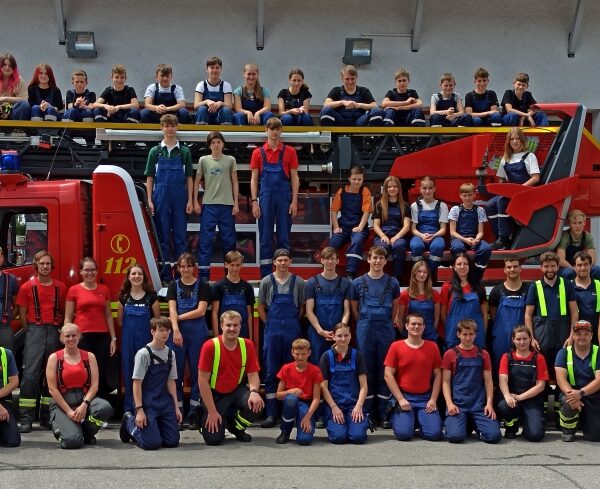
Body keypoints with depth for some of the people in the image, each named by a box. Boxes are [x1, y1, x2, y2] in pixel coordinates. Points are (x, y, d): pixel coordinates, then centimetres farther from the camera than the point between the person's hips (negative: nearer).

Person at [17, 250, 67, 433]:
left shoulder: (61, 287, 9)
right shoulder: (27, 287, 3)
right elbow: (22, 314, 4)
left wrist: (60, 331, 6)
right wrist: (31, 333, 0)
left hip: (54, 332, 3)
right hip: (35, 331, -3)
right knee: (30, 374, -11)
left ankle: (47, 417, 12)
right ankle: (26, 419, -12)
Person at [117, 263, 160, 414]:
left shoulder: (151, 297, 0)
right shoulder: (124, 297, 5)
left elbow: (157, 320, 3)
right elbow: (120, 321, 12)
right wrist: (132, 326, 2)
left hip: (146, 339, -2)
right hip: (128, 339, 2)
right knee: (129, 372, 5)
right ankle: (129, 407, 14)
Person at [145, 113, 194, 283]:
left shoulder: (184, 152, 7)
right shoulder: (155, 151, 7)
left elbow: (189, 177, 7)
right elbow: (150, 177, 6)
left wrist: (190, 200, -1)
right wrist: (149, 200, -2)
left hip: (180, 199, 0)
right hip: (161, 198, 0)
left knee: (180, 236, 3)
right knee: (163, 236, 3)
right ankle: (165, 273, 8)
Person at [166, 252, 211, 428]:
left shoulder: (202, 286, 4)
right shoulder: (174, 286, 9)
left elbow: (201, 310, -5)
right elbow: (172, 310, -2)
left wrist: (180, 317, -6)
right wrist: (176, 329, -15)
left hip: (198, 333, -1)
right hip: (177, 332, 2)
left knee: (197, 372, 0)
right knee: (176, 372, 2)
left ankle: (193, 413, 5)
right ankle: (177, 412, 7)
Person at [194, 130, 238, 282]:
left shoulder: (230, 160, 5)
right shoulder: (204, 160, 5)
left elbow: (235, 183, 7)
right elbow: (196, 182, 10)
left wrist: (236, 203, 2)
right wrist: (195, 202, 2)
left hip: (227, 204, 0)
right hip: (208, 204, 0)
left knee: (228, 239, 5)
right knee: (206, 239, -2)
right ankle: (204, 273, 1)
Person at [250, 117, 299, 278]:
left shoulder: (289, 151, 3)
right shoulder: (258, 153, 4)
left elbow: (294, 178, 3)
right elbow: (254, 179, 5)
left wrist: (294, 201, -4)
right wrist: (254, 201, -4)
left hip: (284, 198, 0)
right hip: (266, 198, 0)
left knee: (284, 237, 3)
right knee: (265, 237, 2)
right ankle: (265, 275, 7)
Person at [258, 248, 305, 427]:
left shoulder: (298, 282, 4)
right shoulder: (267, 282, 3)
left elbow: (302, 307, 8)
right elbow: (261, 307, 8)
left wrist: (294, 324, 2)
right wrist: (270, 325, 1)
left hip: (292, 330, 0)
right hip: (272, 331, 0)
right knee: (271, 372, 1)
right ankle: (271, 414, 4)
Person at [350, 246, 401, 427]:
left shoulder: (392, 283, 5)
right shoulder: (358, 283, 3)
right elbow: (354, 308, 11)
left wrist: (390, 322, 10)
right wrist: (366, 323, 8)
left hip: (386, 330, 1)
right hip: (365, 331, 0)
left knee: (385, 371, 2)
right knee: (367, 371, 2)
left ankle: (383, 414, 8)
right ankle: (367, 413, 8)